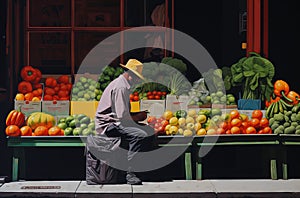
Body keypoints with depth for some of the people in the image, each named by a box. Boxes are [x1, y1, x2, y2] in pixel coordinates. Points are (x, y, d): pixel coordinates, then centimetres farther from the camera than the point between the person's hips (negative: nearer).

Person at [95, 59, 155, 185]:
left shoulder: (125, 86, 17)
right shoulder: (120, 87, -17)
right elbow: (122, 117, -23)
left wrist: (138, 115, 8)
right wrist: (138, 117, -6)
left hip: (114, 123, 11)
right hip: (108, 125, -11)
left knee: (149, 131, 5)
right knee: (140, 135, -29)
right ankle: (130, 174, -28)